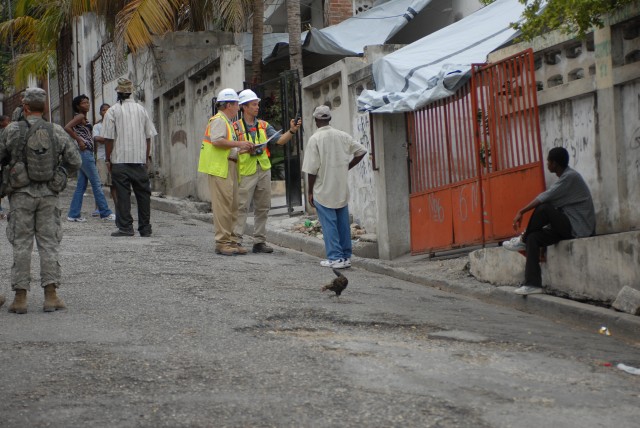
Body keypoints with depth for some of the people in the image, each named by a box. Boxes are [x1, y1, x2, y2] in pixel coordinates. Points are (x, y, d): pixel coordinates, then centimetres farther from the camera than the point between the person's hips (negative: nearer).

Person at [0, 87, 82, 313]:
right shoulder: (57, 132, 0)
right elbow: (75, 161, 2)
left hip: (21, 194, -1)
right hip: (48, 193, 1)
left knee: (21, 245, 3)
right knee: (48, 243, 5)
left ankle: (20, 297, 1)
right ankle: (51, 296, 0)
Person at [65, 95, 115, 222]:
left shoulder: (83, 118, 18)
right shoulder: (80, 116, -9)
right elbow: (67, 127, -23)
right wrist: (79, 141, -20)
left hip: (87, 153, 10)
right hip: (85, 153, -10)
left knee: (81, 186, 8)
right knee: (96, 184, -6)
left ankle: (74, 214, 7)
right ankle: (105, 213, -4)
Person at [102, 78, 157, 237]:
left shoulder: (112, 111, -5)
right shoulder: (141, 109, 7)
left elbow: (109, 138, -7)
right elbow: (148, 136, 8)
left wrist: (108, 159, 1)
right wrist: (147, 157, 14)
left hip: (120, 160, -3)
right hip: (140, 159, 3)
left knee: (123, 194, -1)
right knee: (143, 193, 7)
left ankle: (125, 227, -4)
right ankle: (145, 228, 10)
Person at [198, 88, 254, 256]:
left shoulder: (227, 122, 25)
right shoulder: (219, 120, -8)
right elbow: (217, 141, -23)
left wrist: (242, 149, 14)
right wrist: (239, 144, -17)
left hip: (229, 167, 11)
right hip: (219, 168, -11)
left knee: (232, 206, 9)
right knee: (223, 204, -12)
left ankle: (231, 241, 11)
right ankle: (222, 242, -12)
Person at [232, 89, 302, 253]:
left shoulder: (264, 126, 11)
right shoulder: (236, 127, -3)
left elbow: (280, 140, 2)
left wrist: (292, 131, -14)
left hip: (264, 170, 5)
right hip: (246, 172, -5)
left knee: (263, 208, 8)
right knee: (241, 207, -7)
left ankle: (259, 241, 14)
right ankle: (236, 240, -4)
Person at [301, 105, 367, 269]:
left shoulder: (315, 139, -12)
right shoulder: (343, 136, 2)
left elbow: (312, 169, -13)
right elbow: (361, 151, 7)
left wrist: (310, 192, -4)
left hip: (324, 191, -5)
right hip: (342, 190, 5)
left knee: (329, 225, 0)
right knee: (343, 223, 11)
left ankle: (335, 258, -1)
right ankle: (346, 256, 15)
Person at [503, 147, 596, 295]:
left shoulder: (570, 177, -15)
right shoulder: (566, 177, 16)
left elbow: (545, 198, -22)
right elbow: (548, 199, 16)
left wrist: (521, 212, -17)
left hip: (578, 227, -10)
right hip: (569, 226, 10)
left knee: (544, 208, -27)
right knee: (534, 238, -5)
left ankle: (523, 240, -3)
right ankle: (533, 284, -13)